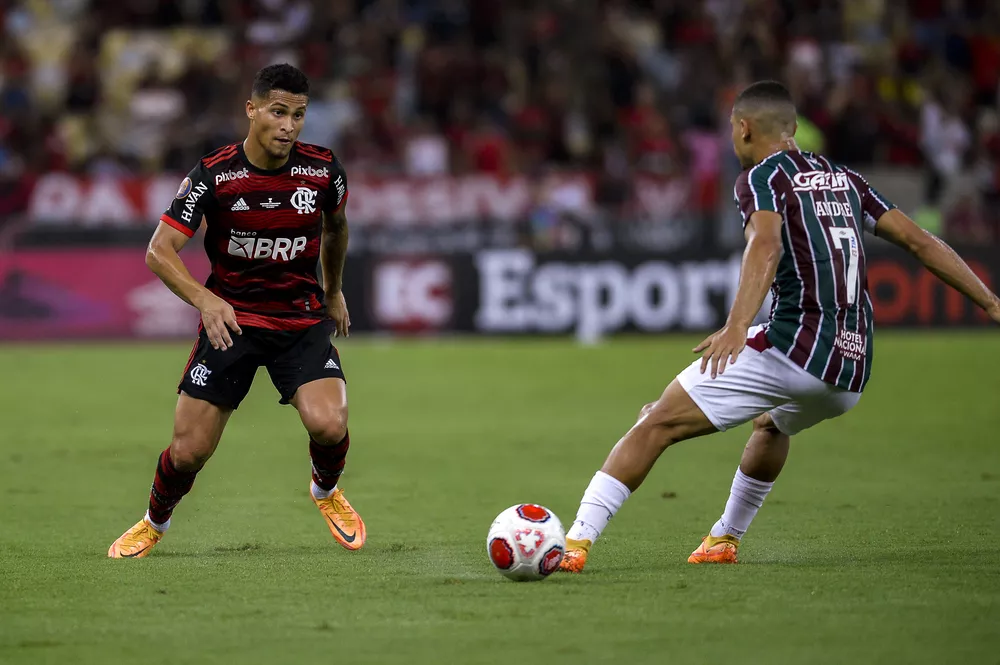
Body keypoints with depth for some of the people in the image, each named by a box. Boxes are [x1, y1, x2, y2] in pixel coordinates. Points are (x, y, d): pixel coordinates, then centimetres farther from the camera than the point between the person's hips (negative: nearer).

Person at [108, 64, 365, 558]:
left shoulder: (323, 170, -7)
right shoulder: (213, 176, -15)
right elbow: (159, 252, -15)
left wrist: (333, 291, 27)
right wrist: (206, 300, -31)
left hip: (303, 319, 1)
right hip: (231, 320, -1)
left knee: (328, 425, -23)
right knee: (188, 451, -5)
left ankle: (326, 490, 13)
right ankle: (155, 522, 28)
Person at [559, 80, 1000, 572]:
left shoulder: (761, 177, 3)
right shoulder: (843, 179, 23)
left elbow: (766, 245, -18)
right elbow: (920, 242, 21)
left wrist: (736, 326, -32)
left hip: (792, 349, -7)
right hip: (852, 374, 7)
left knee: (658, 424, -7)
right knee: (771, 424, 39)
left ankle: (576, 541, -17)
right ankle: (725, 540, 45)